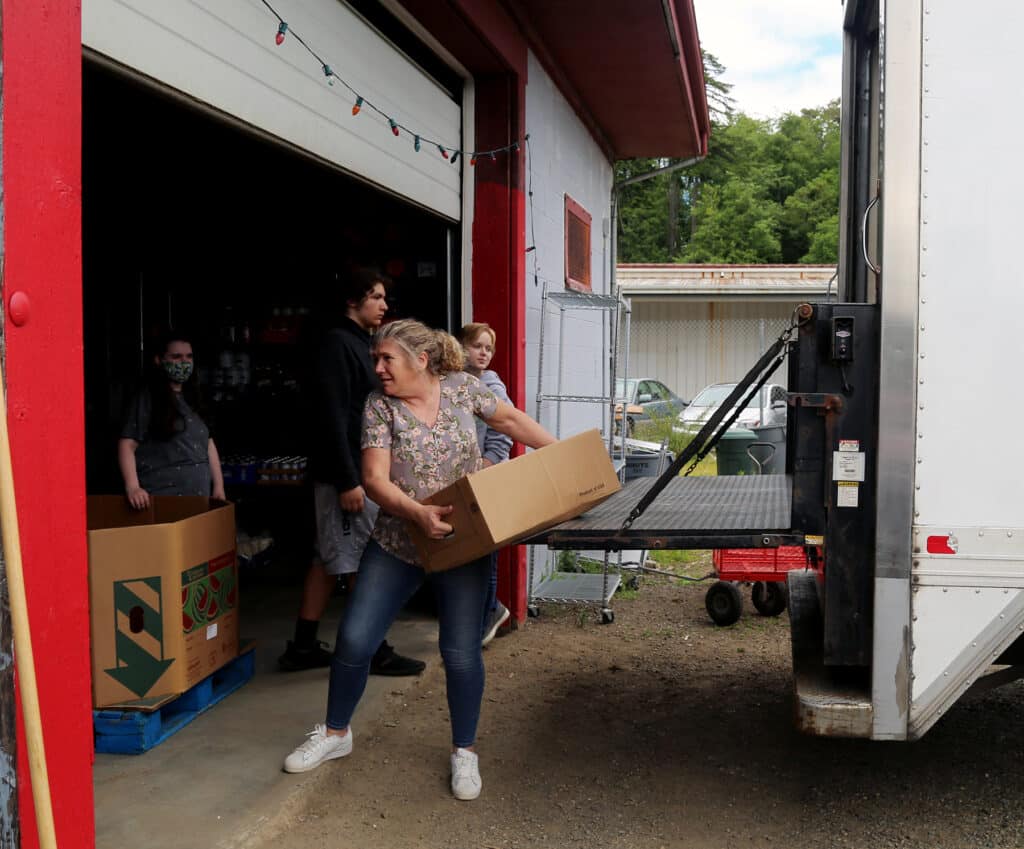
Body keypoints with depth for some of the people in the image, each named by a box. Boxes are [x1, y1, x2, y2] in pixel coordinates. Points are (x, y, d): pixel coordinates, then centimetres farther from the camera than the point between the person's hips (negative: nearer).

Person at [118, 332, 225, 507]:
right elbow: (127, 444, -10)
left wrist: (219, 486, 11)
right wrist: (132, 487, -23)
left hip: (199, 496, 6)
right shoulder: (147, 398, -2)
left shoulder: (193, 399, 17)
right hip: (161, 498, -6)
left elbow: (208, 444, 19)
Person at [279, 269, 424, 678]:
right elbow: (333, 417, -21)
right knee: (364, 562, -2)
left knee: (329, 559, 11)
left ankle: (303, 646, 18)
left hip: (356, 471, 10)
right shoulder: (337, 342, -13)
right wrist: (348, 481, -24)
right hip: (345, 474, -10)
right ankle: (375, 651, 7)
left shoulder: (356, 344, 16)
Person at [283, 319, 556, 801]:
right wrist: (418, 513, -32)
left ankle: (464, 752, 19)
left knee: (461, 652, -2)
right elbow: (375, 480, -15)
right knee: (354, 638, 1)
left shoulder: (460, 387, -5)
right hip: (397, 544, 1)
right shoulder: (380, 406, -8)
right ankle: (335, 733, 26)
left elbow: (509, 419, 10)